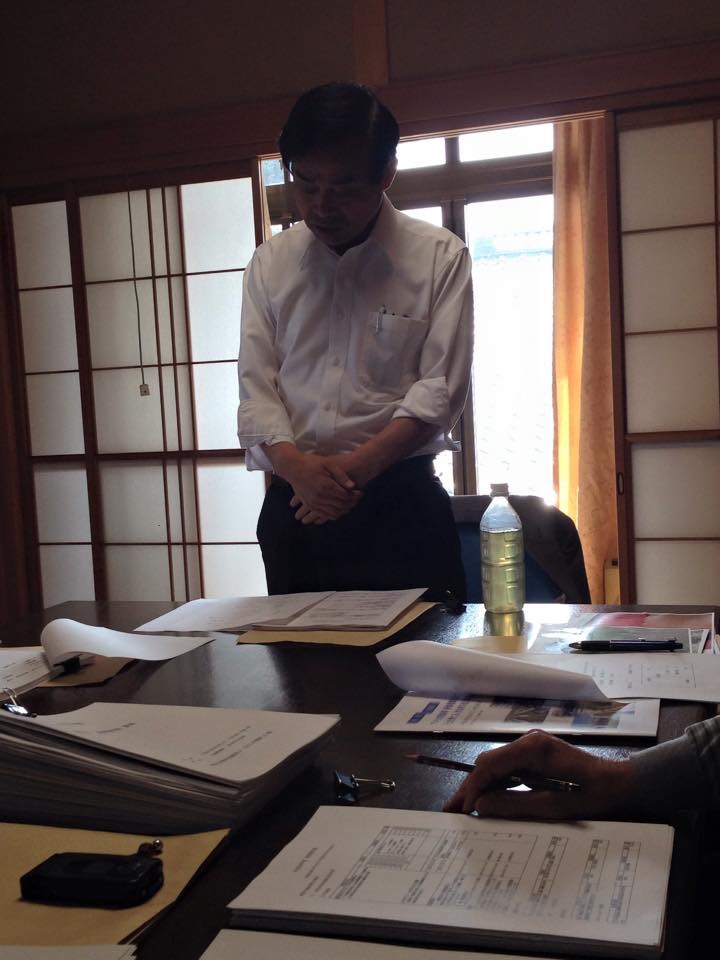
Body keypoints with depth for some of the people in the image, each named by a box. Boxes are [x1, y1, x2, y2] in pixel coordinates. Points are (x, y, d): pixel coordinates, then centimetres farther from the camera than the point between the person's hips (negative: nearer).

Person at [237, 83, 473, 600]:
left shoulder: (440, 257, -1)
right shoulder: (271, 262, 8)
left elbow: (441, 387, -6)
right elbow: (256, 387, 3)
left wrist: (359, 466, -17)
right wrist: (297, 467, -15)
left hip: (399, 504, -2)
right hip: (294, 506, 3)